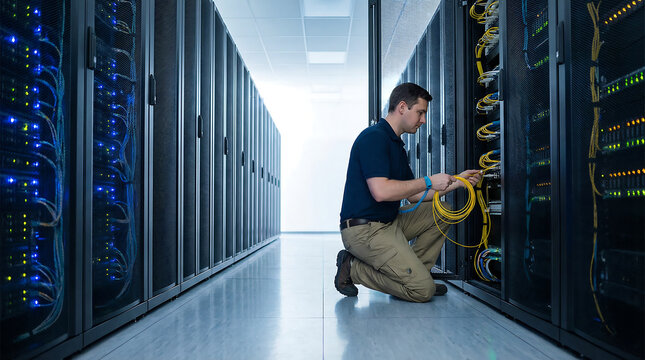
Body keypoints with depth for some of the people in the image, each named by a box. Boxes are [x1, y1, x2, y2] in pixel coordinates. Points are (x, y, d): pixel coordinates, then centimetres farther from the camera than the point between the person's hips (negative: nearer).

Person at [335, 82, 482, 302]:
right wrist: (428, 182, -16)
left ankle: (413, 273, 10)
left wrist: (455, 182, 11)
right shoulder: (374, 137, -14)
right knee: (422, 290, -13)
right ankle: (354, 269, -1)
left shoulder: (396, 144, 17)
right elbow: (381, 191, -26)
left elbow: (413, 195, 17)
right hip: (364, 230, -10)